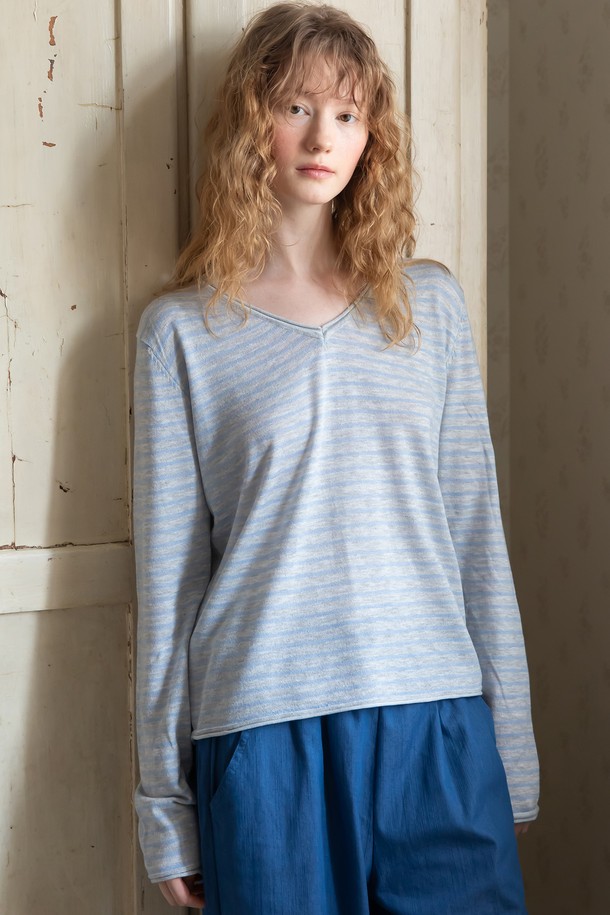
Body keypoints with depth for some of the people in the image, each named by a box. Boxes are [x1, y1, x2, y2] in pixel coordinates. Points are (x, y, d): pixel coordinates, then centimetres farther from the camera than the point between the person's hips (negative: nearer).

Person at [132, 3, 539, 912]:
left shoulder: (431, 302, 9)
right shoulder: (182, 328, 2)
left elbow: (476, 528, 10)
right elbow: (168, 569, 2)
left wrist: (510, 741, 8)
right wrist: (166, 805, 3)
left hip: (437, 716, 2)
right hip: (263, 731, -2)